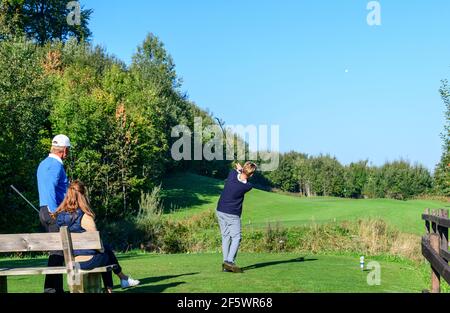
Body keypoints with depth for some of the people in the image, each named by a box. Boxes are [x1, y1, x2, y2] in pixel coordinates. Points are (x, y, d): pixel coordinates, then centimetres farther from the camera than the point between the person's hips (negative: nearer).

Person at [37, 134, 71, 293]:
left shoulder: (43, 164, 19)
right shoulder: (56, 165, -12)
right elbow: (50, 189, -23)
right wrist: (55, 212, -24)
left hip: (45, 210, 10)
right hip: (55, 211, -10)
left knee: (57, 249, 13)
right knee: (58, 249, -8)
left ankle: (57, 288, 16)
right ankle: (51, 288, -8)